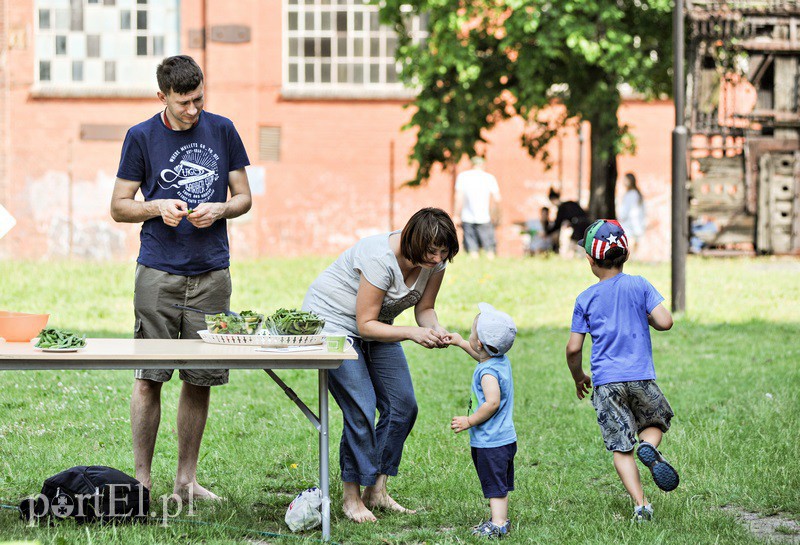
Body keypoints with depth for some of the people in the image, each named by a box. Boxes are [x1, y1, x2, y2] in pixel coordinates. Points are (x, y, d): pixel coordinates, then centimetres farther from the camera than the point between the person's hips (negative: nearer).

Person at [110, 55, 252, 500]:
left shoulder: (222, 131, 8)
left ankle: (186, 479, 15)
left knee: (201, 379, 5)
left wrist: (219, 210, -8)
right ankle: (142, 479, 5)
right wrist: (157, 207, -12)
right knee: (149, 376, -5)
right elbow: (119, 206, 7)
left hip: (212, 273, 2)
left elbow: (243, 197, 13)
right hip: (159, 273, -2)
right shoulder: (141, 138, 2)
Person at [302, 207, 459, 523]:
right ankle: (351, 498, -5)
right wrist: (412, 333, -38)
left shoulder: (435, 261, -12)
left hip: (376, 325, 8)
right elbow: (365, 325, -29)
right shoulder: (381, 259, -34)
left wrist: (435, 329, -23)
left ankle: (377, 491, 8)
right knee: (361, 408, -17)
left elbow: (424, 308, -1)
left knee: (403, 406, -2)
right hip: (333, 321, -8)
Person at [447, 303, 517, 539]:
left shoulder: (487, 372, -24)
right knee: (499, 483, 19)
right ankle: (501, 519, 28)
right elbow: (483, 357, 30)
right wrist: (461, 343, 33)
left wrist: (469, 421, -22)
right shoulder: (501, 360, 6)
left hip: (491, 442, -10)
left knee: (495, 484, -5)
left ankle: (497, 524, -3)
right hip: (505, 438, 10)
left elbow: (492, 402, -32)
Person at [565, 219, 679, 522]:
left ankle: (640, 504, -8)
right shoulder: (640, 286, 0)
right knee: (656, 421, 24)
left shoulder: (586, 299, 2)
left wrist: (578, 377, 19)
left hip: (606, 381, 0)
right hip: (641, 376, 0)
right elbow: (665, 322, -10)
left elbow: (573, 349, 1)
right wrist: (647, 318, 13)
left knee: (621, 447, 4)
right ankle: (649, 446, -10)